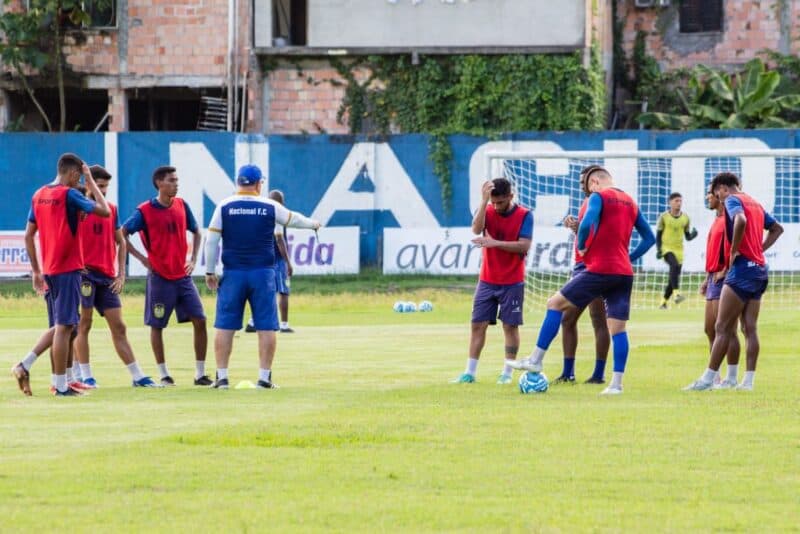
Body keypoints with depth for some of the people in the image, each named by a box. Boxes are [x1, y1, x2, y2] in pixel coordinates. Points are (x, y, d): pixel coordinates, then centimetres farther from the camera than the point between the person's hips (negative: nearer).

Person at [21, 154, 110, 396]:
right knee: (64, 326, -7)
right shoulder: (69, 195, -11)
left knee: (60, 327, 15)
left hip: (49, 271, 7)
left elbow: (28, 235, 13)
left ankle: (58, 382, 18)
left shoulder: (39, 196, 10)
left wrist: (36, 271, 17)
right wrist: (91, 182, 0)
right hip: (68, 269, -7)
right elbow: (104, 211, -10)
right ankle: (61, 385, -9)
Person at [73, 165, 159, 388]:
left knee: (118, 327, 6)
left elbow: (120, 242, 20)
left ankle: (137, 377, 5)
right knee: (83, 324, -3)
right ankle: (85, 376, 1)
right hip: (84, 273, -5)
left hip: (107, 277, 5)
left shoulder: (111, 209, 13)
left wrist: (121, 274, 12)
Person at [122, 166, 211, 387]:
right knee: (157, 325, 3)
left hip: (183, 275, 4)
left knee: (200, 321, -3)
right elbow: (122, 234, -4)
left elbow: (196, 232, 18)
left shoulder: (181, 206, 4)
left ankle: (200, 374, 3)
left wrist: (193, 259, 7)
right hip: (160, 277, -4)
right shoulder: (145, 211, -9)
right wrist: (142, 258, -8)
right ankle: (164, 375, 15)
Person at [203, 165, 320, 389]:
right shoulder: (270, 207, 1)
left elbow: (211, 241, -2)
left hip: (232, 274, 0)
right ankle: (264, 377, 3)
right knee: (266, 327, 4)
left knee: (225, 326, 3)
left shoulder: (224, 207, 0)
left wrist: (209, 272, 4)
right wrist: (312, 224, 39)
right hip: (262, 274, 0)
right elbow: (293, 219, 19)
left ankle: (221, 377, 0)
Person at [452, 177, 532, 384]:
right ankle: (470, 372, 6)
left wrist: (495, 243, -22)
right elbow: (476, 228, -20)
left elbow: (524, 246, -15)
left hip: (512, 283, -3)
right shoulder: (487, 211, 0)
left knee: (510, 326, 0)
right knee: (478, 325, 1)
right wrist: (484, 201, -29)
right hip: (487, 281, 3)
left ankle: (507, 373, 8)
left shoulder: (524, 215, -7)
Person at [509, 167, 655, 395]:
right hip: (624, 273, 6)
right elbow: (649, 238, 19)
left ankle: (536, 359, 3)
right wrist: (629, 258, 16)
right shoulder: (630, 202, 17)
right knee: (618, 327, 4)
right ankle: (616, 383, -2)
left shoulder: (599, 197, -4)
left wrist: (581, 246, -5)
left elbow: (587, 224, -22)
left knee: (555, 303, 5)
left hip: (600, 270, -6)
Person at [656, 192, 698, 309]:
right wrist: (658, 249, -10)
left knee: (674, 278, 4)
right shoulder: (664, 217, -2)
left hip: (679, 250, 5)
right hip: (666, 248, -5)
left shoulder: (685, 218, 7)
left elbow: (688, 237, 12)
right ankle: (677, 294, -43)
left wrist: (693, 234, -11)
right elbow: (658, 235, 3)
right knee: (675, 265, -33)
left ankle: (664, 302, 21)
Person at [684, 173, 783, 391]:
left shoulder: (733, 200, -7)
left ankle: (708, 379, -6)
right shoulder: (755, 204, 19)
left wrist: (734, 251, -18)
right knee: (750, 329, 6)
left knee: (722, 328, -6)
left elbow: (740, 220, -29)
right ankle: (749, 380, 3)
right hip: (759, 269, 8)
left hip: (742, 268, -8)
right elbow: (777, 228, 29)